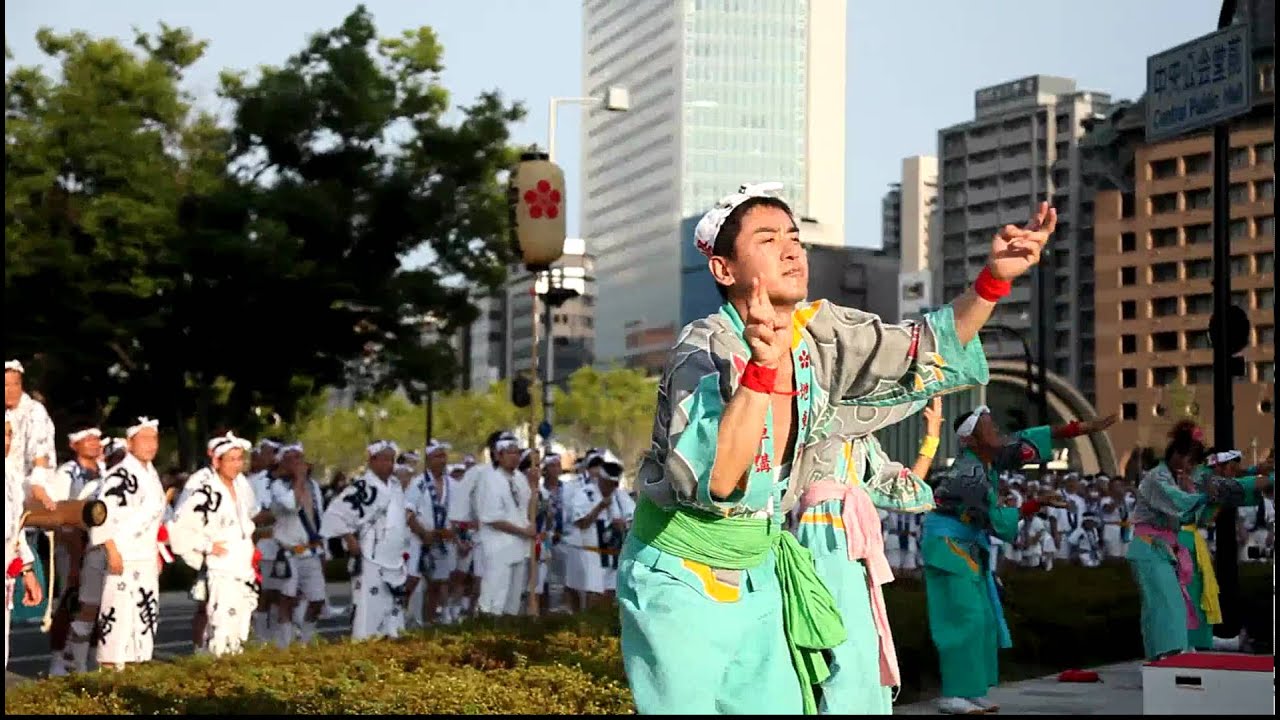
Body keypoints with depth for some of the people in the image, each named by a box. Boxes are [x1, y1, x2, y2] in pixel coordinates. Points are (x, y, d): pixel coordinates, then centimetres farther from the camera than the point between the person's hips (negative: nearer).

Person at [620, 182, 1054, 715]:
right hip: (680, 581, -6)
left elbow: (924, 351, 4)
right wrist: (761, 366, -45)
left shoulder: (815, 334, -4)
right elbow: (711, 479, -36)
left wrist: (994, 279, -11)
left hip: (756, 575, 6)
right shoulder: (705, 351, -23)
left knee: (779, 703, 6)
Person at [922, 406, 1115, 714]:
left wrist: (1083, 427, 0)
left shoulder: (990, 457, 1)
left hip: (968, 548, 9)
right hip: (948, 546, -9)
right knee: (965, 618, -12)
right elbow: (996, 519, -23)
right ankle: (953, 696, -10)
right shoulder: (970, 473, -24)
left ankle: (971, 691, 11)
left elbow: (1026, 441, 3)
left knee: (983, 619, 8)